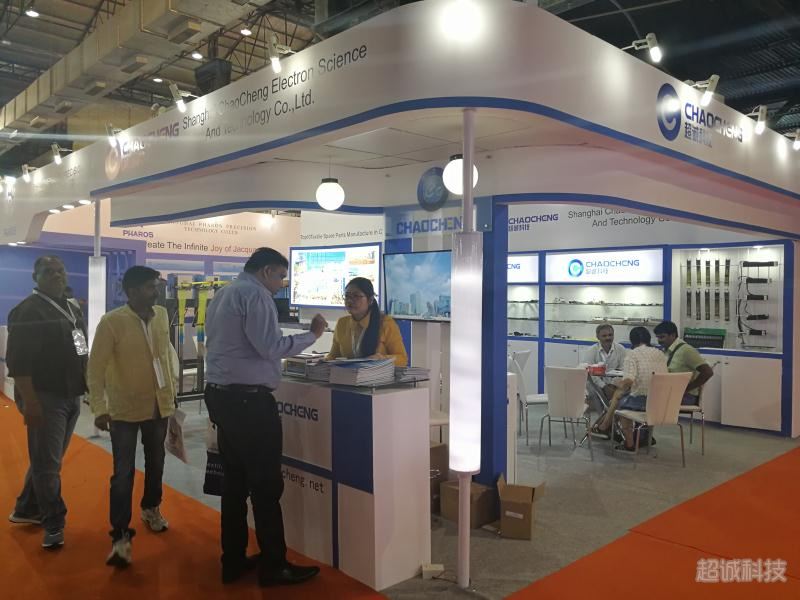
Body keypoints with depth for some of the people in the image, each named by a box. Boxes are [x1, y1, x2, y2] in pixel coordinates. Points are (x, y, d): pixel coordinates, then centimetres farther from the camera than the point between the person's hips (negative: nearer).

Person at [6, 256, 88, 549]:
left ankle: (27, 509, 33)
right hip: (45, 397, -8)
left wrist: (85, 387, 18)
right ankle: (54, 525, 10)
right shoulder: (27, 311, -13)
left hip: (70, 396, 8)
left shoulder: (72, 310, 13)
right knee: (47, 463, 0)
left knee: (48, 460, 17)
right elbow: (18, 360, -18)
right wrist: (29, 401, -22)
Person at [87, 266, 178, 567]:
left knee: (155, 463, 20)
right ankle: (120, 536, 11)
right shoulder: (111, 322, -17)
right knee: (123, 473, -1)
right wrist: (99, 408, -20)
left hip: (159, 405, 5)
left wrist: (172, 383, 13)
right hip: (124, 409, -5)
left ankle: (151, 508, 44)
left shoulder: (162, 315, -1)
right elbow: (96, 367, -15)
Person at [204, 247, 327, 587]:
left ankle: (233, 561, 21)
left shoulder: (222, 295, 17)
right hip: (250, 399, -9)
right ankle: (273, 566, 7)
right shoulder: (255, 294, -11)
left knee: (235, 482, 13)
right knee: (266, 485, -1)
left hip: (222, 396, 9)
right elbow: (270, 347, -18)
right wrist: (312, 335, -10)